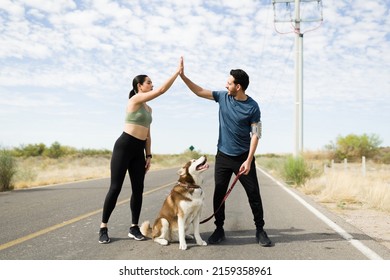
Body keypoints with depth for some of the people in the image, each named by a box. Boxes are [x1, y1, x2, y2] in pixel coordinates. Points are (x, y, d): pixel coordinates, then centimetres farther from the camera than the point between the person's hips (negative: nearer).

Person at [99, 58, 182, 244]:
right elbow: (161, 90, -16)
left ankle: (134, 228, 14)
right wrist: (177, 71, -11)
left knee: (138, 189, 5)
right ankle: (103, 228, 3)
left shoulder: (148, 109, 17)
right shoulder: (135, 99, -8)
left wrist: (148, 155, 11)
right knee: (115, 187, -5)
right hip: (124, 146, -8)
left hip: (139, 150, 8)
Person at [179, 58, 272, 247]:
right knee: (219, 193, 4)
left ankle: (260, 230, 14)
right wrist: (183, 76, 0)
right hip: (223, 156, 4)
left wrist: (249, 160, -18)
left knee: (254, 194, 1)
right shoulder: (223, 97, 0)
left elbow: (255, 134, -11)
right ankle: (219, 230, 17)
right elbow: (200, 92, 7)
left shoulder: (252, 107, -11)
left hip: (243, 157, -3)